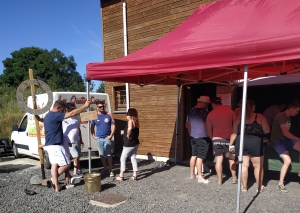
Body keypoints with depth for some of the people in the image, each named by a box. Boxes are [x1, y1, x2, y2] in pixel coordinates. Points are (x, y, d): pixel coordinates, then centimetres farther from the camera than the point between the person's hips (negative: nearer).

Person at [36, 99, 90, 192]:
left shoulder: (48, 116, 14)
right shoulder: (55, 115, -17)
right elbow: (72, 113, -22)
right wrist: (85, 105, -18)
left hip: (50, 145, 10)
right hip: (55, 145, -10)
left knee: (54, 165, 8)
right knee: (66, 164, 0)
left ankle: (56, 186, 10)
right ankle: (54, 179, 9)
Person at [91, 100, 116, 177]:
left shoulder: (109, 115, 0)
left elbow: (113, 125, 1)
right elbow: (92, 127, 12)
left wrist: (111, 135, -7)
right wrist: (94, 136, 1)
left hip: (107, 138, -2)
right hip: (99, 138, 2)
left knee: (108, 154, -4)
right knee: (102, 154, 11)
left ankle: (110, 170, 3)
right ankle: (105, 168, 26)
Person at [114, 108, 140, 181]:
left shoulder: (130, 120, -16)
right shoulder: (136, 121, 9)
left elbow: (130, 128, -39)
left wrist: (127, 135, -23)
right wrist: (124, 132, 16)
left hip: (129, 144, -8)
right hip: (135, 143, 8)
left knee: (123, 159, 4)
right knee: (133, 158, 13)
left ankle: (121, 176, 10)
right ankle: (134, 175, 16)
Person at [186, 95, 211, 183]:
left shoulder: (191, 111, 10)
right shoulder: (204, 112, -15)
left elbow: (187, 125, 17)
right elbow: (206, 125, -14)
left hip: (193, 137, 8)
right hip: (202, 137, -8)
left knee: (194, 155, 15)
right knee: (200, 157, -4)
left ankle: (192, 174, 25)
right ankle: (200, 177, 1)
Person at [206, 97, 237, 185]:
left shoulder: (211, 114, -2)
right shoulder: (230, 111, 0)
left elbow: (209, 131, 1)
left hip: (216, 139, 0)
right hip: (228, 139, 1)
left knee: (219, 160, 5)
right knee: (232, 159, 14)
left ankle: (219, 179, 11)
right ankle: (234, 178, 21)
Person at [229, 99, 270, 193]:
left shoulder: (238, 118, 5)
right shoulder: (260, 117, -1)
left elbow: (234, 133, 5)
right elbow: (267, 131, 0)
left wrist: (230, 144, 12)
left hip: (241, 142, 2)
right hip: (255, 142, -2)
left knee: (244, 165, 7)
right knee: (258, 166, 11)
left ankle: (244, 187, 17)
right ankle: (260, 187, 22)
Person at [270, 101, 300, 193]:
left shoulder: (288, 117, 14)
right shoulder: (281, 116, -14)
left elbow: (287, 133, 14)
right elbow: (285, 133, -20)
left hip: (285, 139, 9)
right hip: (277, 141, -8)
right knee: (287, 160, -22)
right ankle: (280, 184, -8)